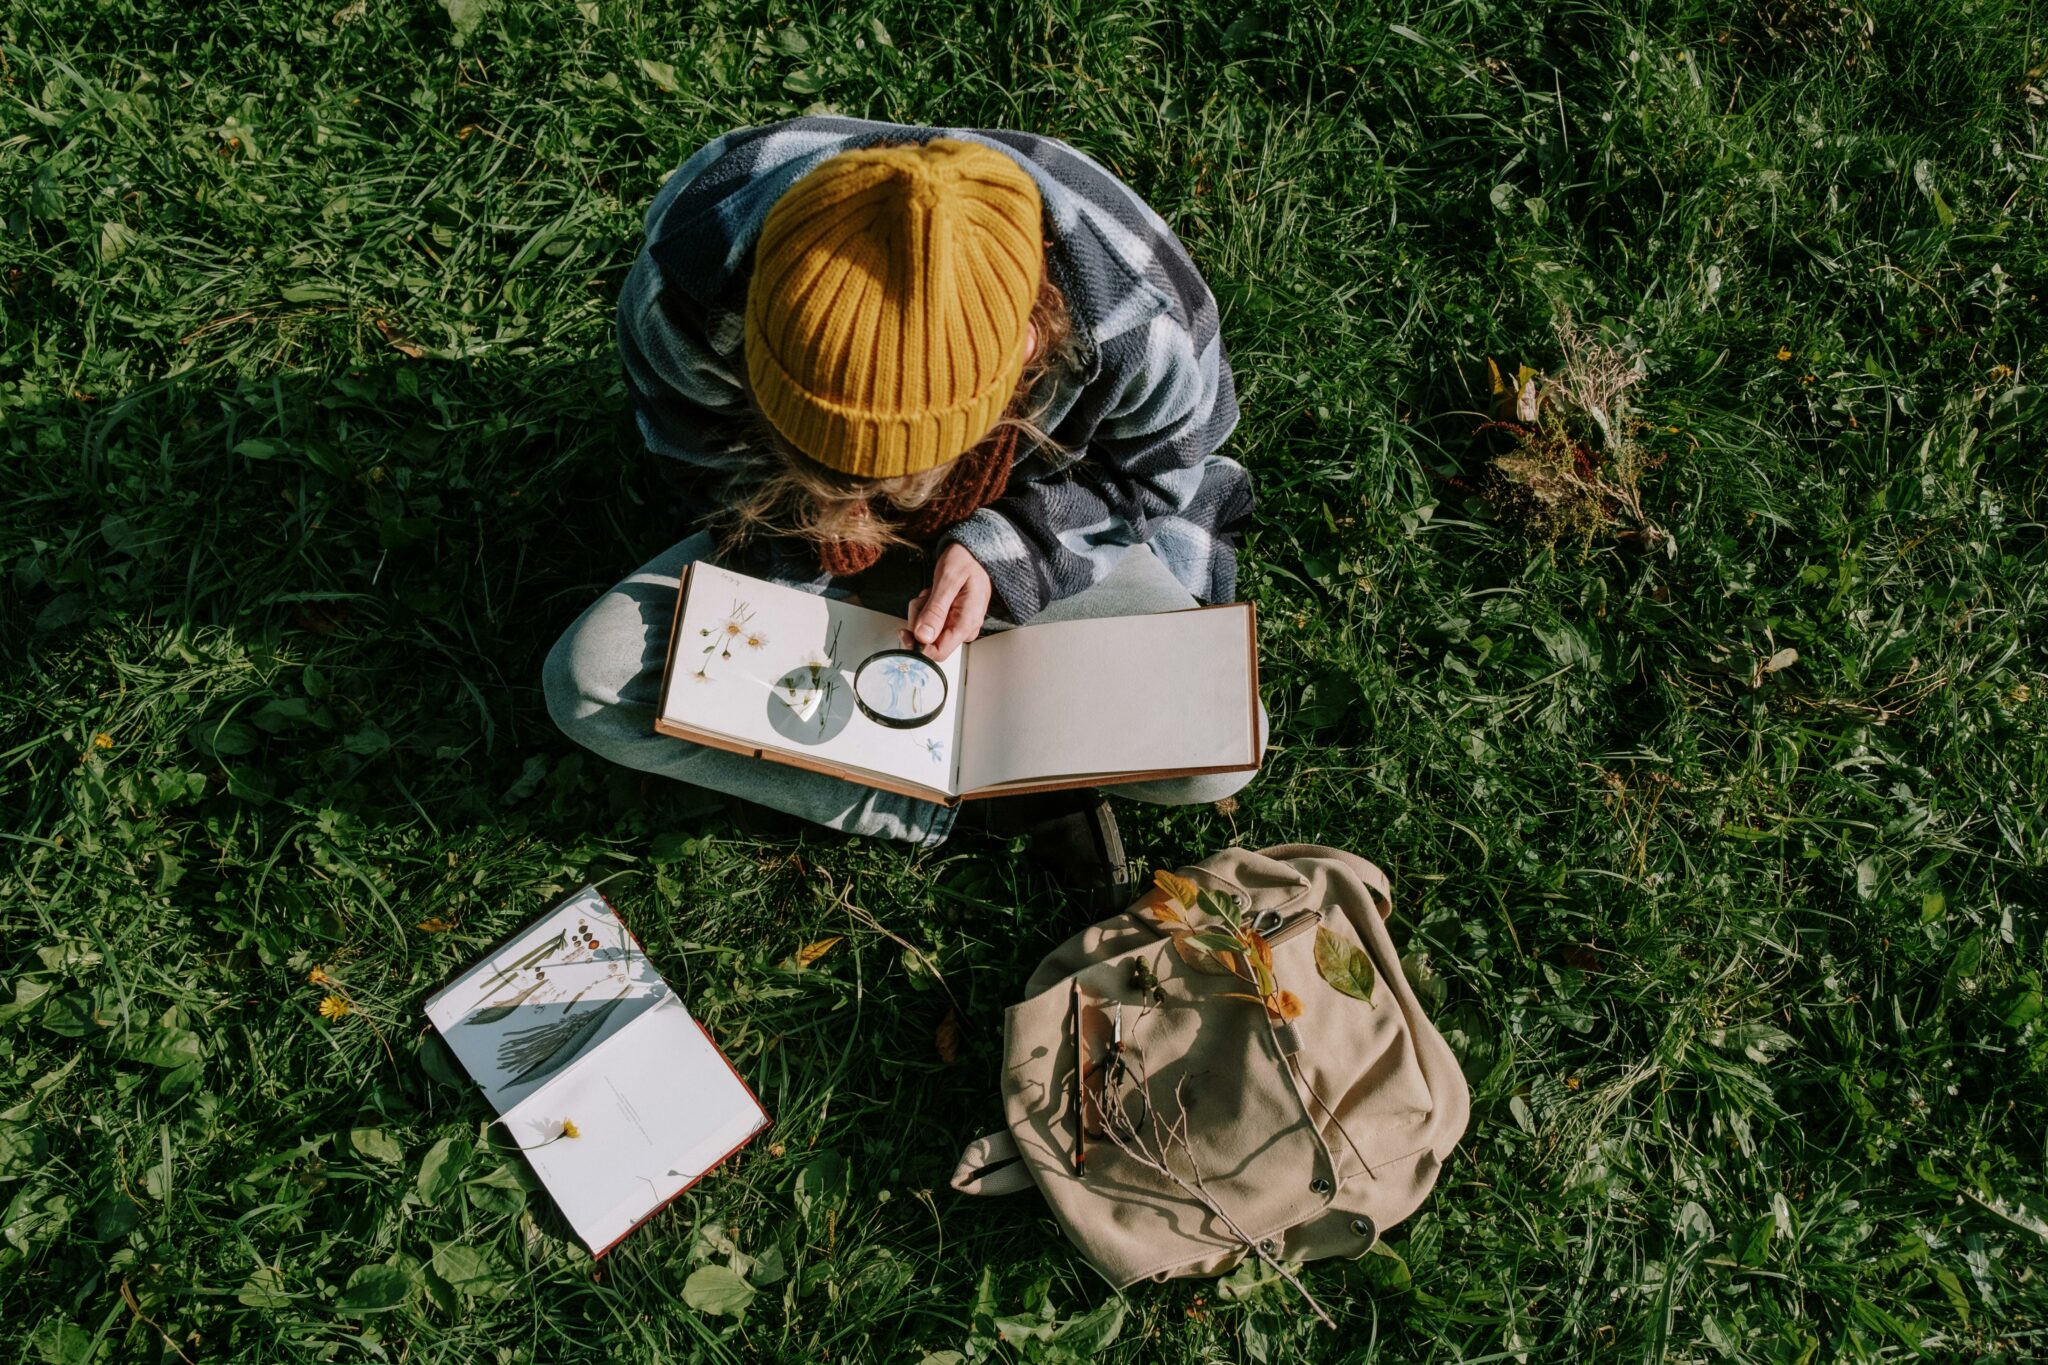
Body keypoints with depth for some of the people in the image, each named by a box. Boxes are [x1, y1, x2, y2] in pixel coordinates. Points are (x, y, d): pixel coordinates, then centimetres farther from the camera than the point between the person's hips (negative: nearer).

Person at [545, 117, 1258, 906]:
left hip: (1029, 548, -1)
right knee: (587, 683, -24)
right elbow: (717, 475, -12)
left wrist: (1000, 552, -28)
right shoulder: (689, 283, -34)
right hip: (793, 548, 2)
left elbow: (1158, 460, -12)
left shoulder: (1135, 317, -37)